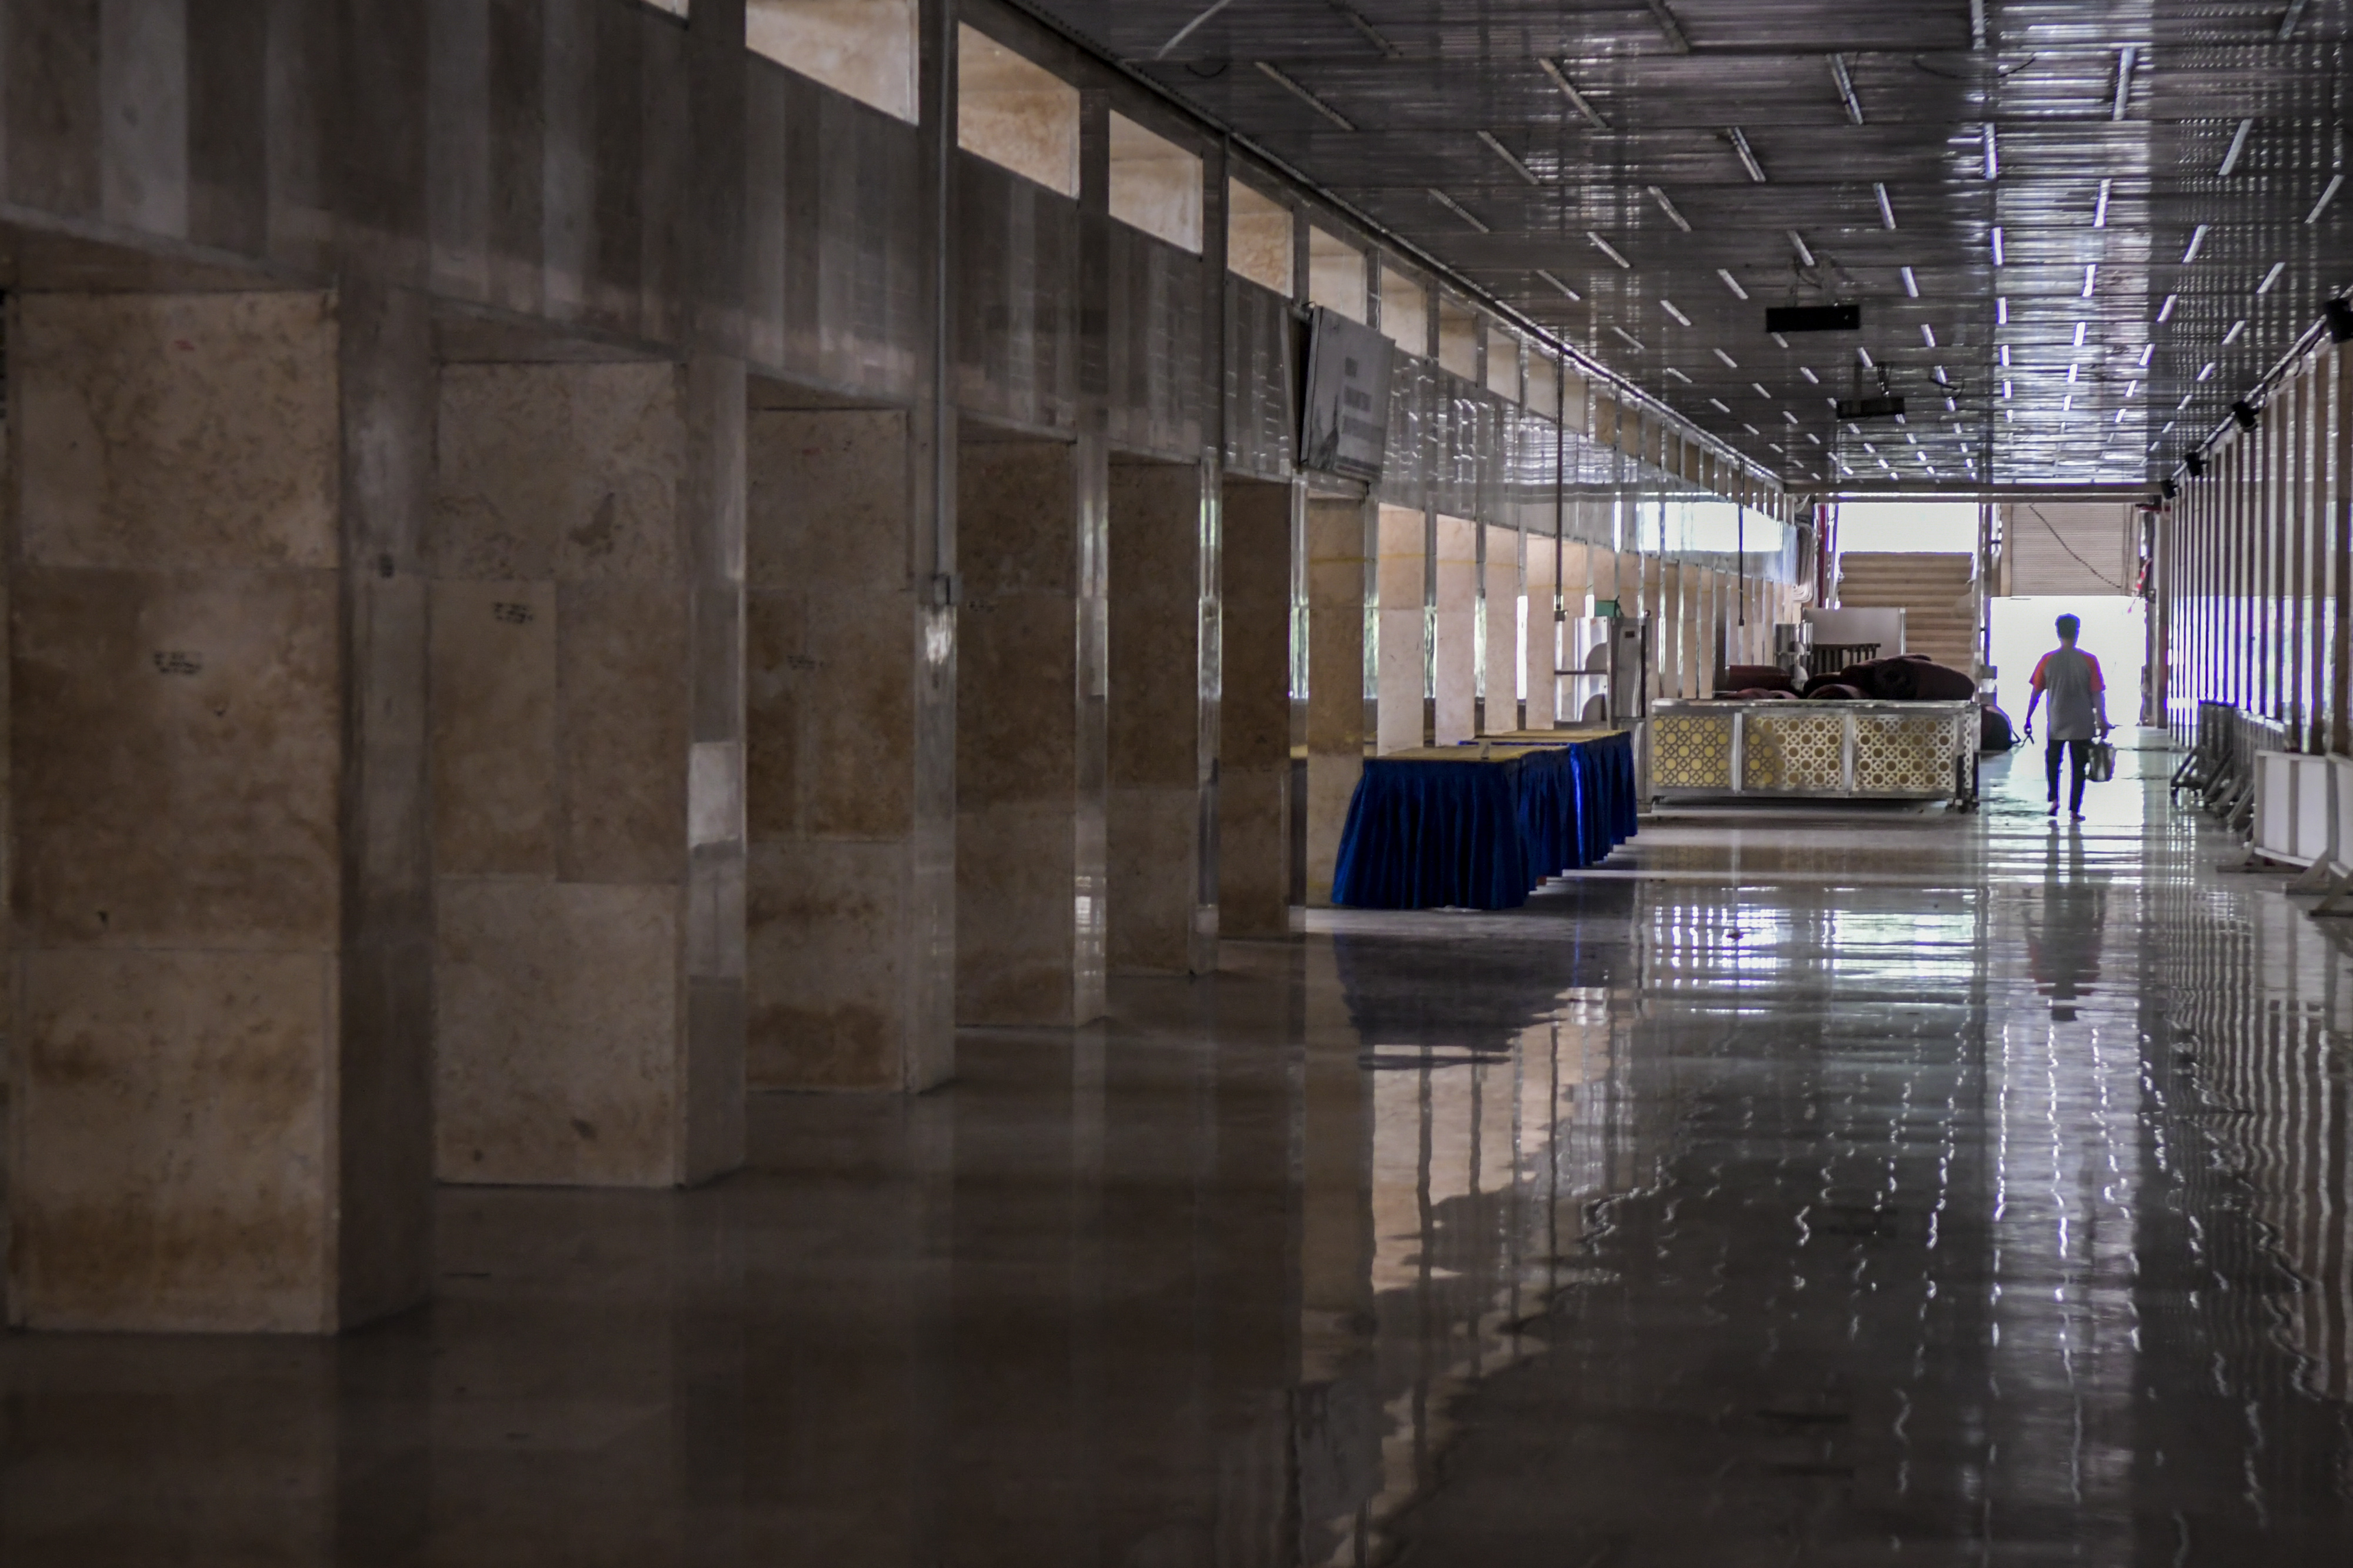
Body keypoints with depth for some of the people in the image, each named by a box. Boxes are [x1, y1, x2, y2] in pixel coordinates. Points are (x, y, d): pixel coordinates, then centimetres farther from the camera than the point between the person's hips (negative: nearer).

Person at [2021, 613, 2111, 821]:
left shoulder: (2048, 660, -5)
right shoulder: (2089, 661, -7)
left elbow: (2036, 692, -1)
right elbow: (2098, 694, -6)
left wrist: (2028, 719, 8)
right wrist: (2102, 721, 1)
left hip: (2056, 725, 1)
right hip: (2082, 725, -1)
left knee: (2052, 760, 20)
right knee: (2077, 767, 6)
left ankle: (2054, 800, 5)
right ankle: (2074, 810, 3)